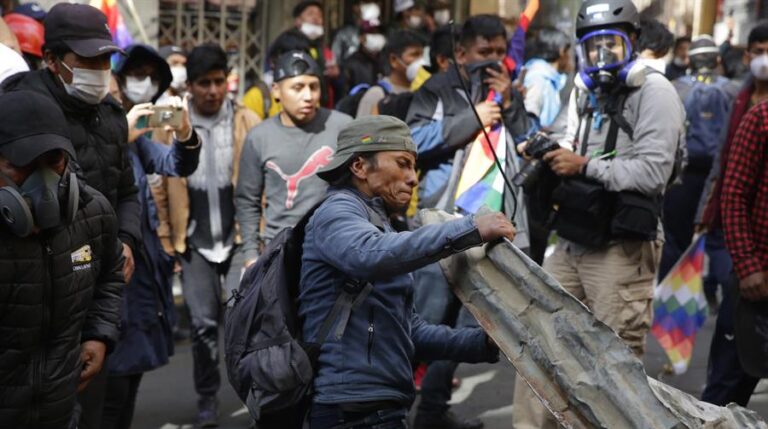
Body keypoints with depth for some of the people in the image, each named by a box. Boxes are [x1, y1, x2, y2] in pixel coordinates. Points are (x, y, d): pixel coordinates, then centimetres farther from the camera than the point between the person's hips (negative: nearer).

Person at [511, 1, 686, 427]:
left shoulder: (654, 92, -7)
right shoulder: (584, 92, 19)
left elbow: (653, 171, -17)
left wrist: (584, 165, -15)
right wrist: (552, 157, 4)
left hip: (621, 250, -8)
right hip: (571, 243, 8)